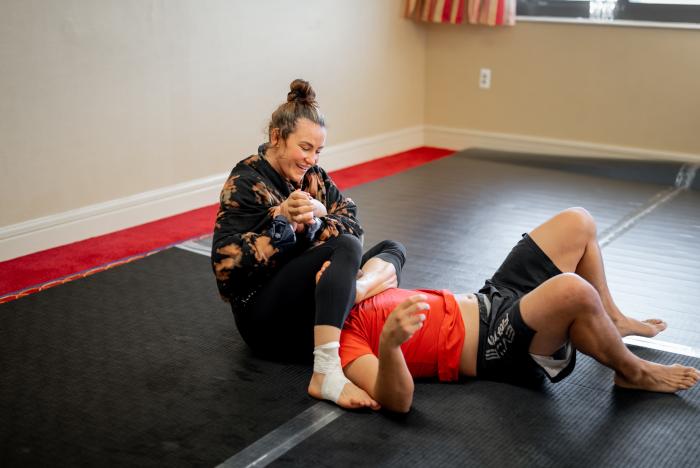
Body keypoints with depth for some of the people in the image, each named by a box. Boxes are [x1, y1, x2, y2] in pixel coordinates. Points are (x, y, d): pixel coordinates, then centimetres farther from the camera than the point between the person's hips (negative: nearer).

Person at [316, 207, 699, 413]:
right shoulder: (340, 339, -17)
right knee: (573, 290, -38)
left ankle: (612, 320, 26)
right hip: (497, 347, -10)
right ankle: (634, 373, -6)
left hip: (488, 301, 10)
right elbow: (398, 400, -31)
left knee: (577, 223, 6)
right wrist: (389, 342, -51)